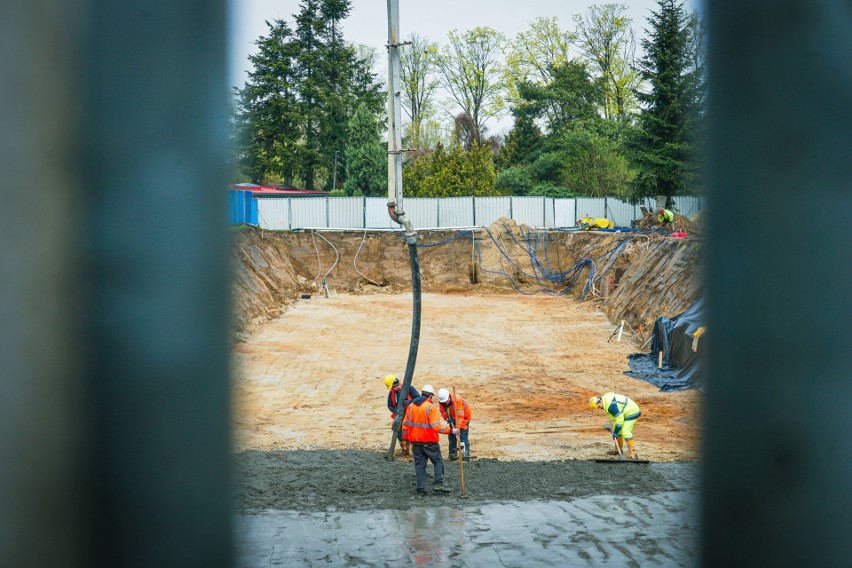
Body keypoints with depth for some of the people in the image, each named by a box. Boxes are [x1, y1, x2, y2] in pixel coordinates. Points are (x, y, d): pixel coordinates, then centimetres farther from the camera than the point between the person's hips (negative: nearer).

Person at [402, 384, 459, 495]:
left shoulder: (411, 406, 6)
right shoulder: (431, 407, -13)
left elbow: (405, 424, 9)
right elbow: (436, 426, -20)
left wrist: (406, 438, 17)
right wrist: (451, 430, -14)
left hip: (415, 441, 5)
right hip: (429, 442, -5)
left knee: (419, 464, 10)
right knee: (438, 462, 9)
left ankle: (421, 489, 8)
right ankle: (438, 484, -3)